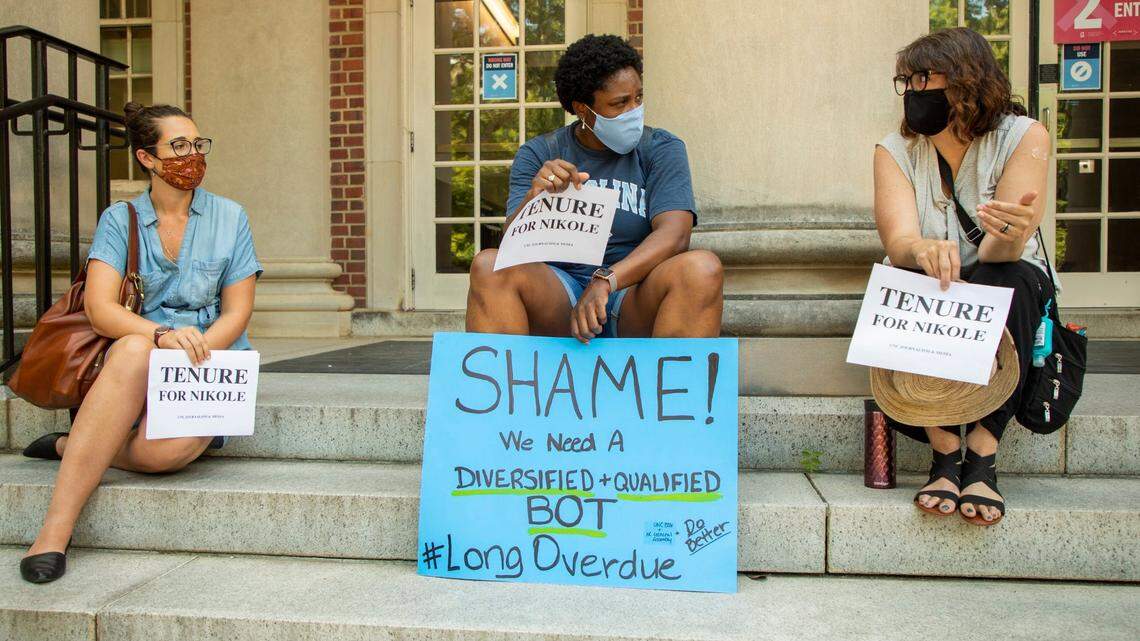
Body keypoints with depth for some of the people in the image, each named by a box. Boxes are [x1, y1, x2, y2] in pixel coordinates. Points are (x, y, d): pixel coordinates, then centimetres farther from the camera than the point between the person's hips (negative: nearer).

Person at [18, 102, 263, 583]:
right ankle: (56, 528, -31)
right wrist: (163, 335, -27)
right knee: (135, 350, -39)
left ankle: (71, 446, 0)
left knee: (166, 450, -34)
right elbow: (100, 308, -7)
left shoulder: (229, 218, 7)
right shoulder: (120, 220, 7)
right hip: (134, 362, 1)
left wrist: (194, 352, -17)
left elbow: (237, 313, 2)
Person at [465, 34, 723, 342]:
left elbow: (674, 233, -12)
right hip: (557, 294, 1)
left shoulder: (662, 149, 4)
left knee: (702, 268, -30)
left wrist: (605, 282, -28)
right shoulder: (537, 155, 6)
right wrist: (535, 198, -28)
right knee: (488, 265, -27)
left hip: (636, 293, 0)